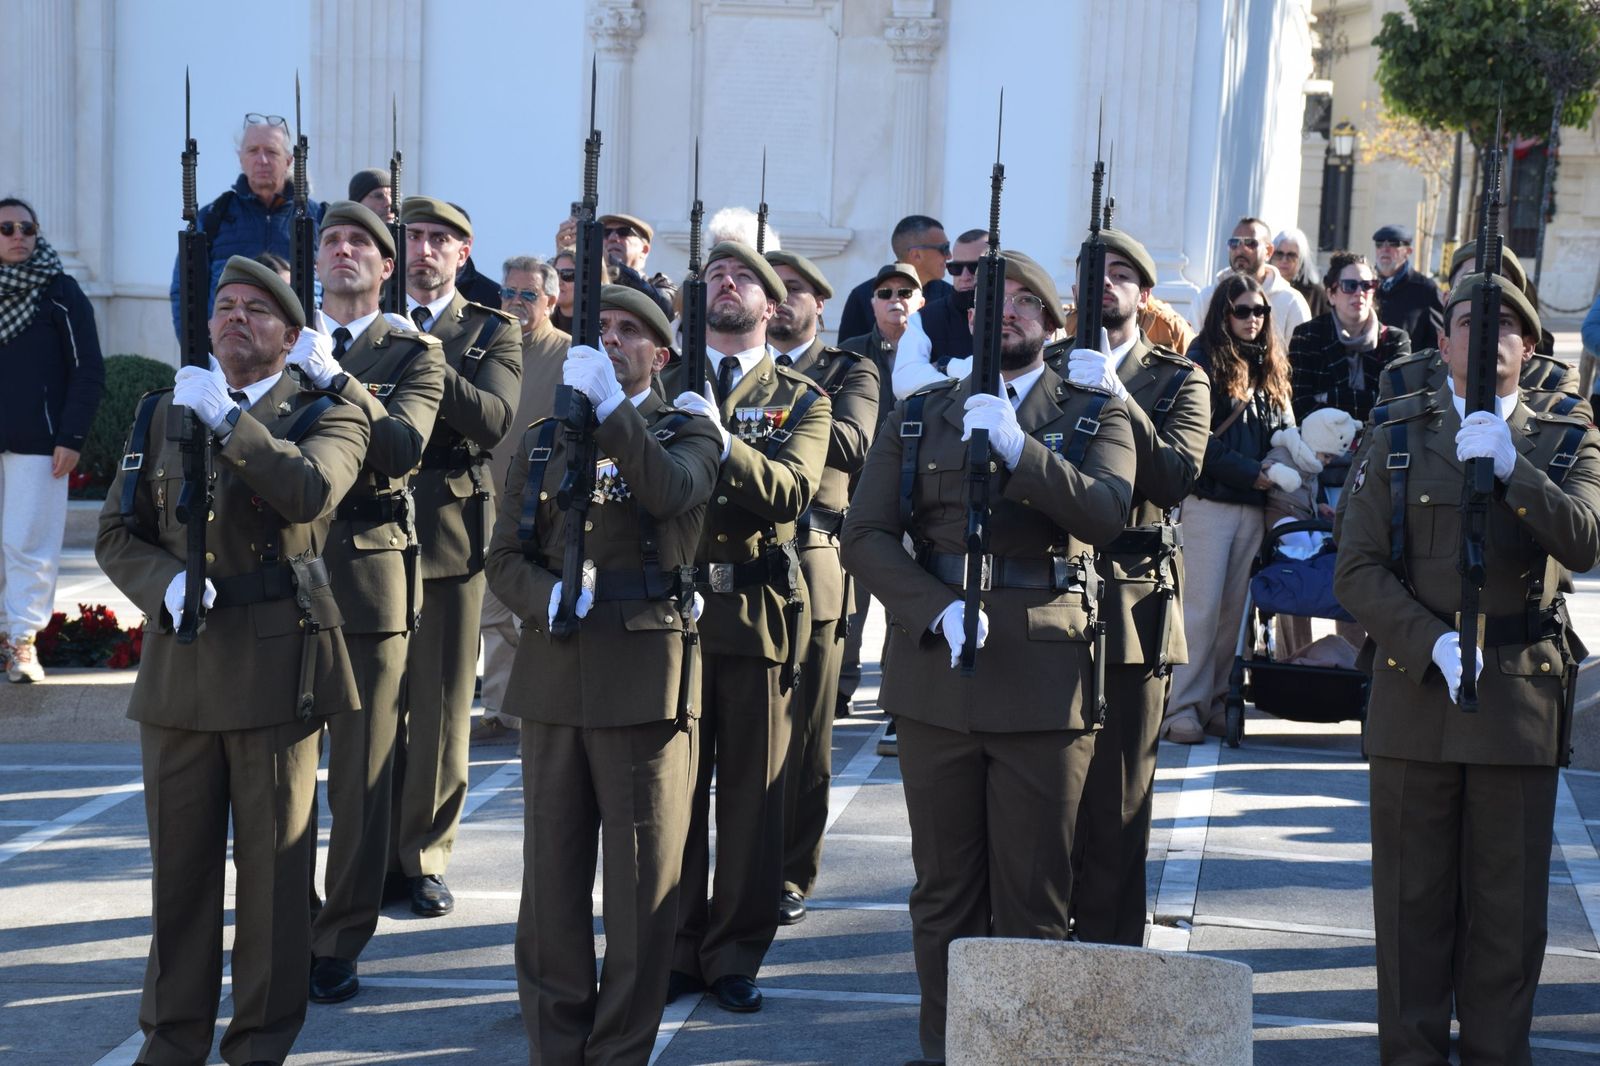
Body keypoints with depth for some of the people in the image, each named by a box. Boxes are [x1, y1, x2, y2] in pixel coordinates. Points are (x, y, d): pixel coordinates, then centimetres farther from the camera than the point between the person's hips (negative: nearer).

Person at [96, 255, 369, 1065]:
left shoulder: (326, 415, 2)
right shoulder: (163, 414, 13)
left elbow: (312, 490, -20)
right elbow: (117, 532, 9)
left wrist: (228, 421, -19)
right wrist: (166, 584, -10)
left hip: (277, 664, -3)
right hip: (178, 664, 3)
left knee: (274, 861, 3)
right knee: (179, 861, 9)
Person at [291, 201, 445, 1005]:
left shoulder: (411, 352, 5)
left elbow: (403, 445, -13)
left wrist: (332, 376, -19)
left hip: (371, 571, -2)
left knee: (362, 771, 1)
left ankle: (340, 942, 9)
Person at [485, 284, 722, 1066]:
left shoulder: (687, 432, 5)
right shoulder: (543, 440, 14)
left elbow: (672, 492, -19)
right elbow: (505, 558, 8)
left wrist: (608, 404, -25)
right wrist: (549, 598, -12)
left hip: (645, 677, -3)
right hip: (554, 674, 3)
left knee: (641, 884, 0)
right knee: (551, 880, 7)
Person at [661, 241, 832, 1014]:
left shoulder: (800, 400, 8)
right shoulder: (663, 388, 12)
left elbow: (794, 488, -11)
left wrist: (723, 442, -26)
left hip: (758, 609, -1)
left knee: (752, 790, 3)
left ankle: (734, 957, 11)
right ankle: (677, 951, 12)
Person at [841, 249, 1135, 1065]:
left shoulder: (1095, 417, 6)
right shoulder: (916, 419, 10)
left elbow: (1106, 515, -13)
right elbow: (865, 536, 0)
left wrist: (1017, 447, -25)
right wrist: (938, 610, -14)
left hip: (1045, 681, -2)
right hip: (936, 677, 2)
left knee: (1033, 897, 2)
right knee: (945, 890, 8)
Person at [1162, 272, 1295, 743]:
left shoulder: (1270, 367, 16)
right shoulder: (1204, 361, -3)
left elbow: (1284, 430, 18)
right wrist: (1250, 472, -13)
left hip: (1253, 505, 6)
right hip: (1210, 499, -6)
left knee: (1235, 610, 6)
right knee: (1203, 608, -8)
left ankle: (1217, 702, 11)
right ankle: (1183, 709, -5)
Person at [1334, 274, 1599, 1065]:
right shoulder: (1400, 442, 7)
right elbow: (1358, 571, -1)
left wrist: (1511, 468, -22)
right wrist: (1435, 644, -14)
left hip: (1522, 700, 0)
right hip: (1414, 696, 0)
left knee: (1509, 905, 4)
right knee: (1414, 901, 5)